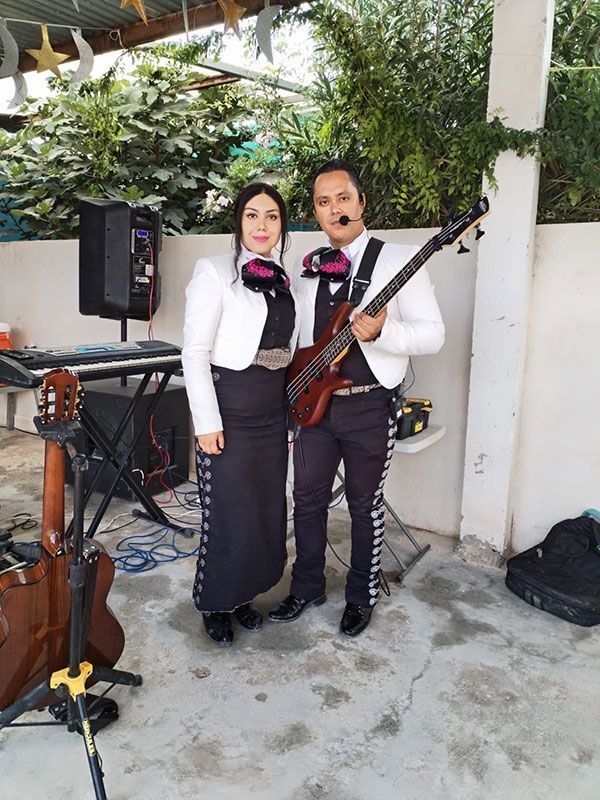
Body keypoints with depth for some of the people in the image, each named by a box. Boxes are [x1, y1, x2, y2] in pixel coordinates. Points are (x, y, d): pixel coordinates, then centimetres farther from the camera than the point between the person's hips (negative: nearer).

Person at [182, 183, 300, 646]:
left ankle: (243, 595, 33)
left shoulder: (284, 280, 12)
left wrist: (292, 419, 14)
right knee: (228, 515, 1)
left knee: (267, 510, 12)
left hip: (273, 412, 6)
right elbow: (195, 352, -11)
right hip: (229, 408, -6)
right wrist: (207, 422, -15)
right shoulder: (216, 272, -6)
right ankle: (216, 604, 25)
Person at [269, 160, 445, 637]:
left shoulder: (399, 259, -6)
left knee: (365, 505, 9)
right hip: (313, 401, 5)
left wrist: (381, 331, -29)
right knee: (307, 499, 13)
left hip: (369, 406, -5)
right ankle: (307, 587, 33)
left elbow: (434, 335, -12)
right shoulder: (309, 268, 10)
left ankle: (362, 598, 30)